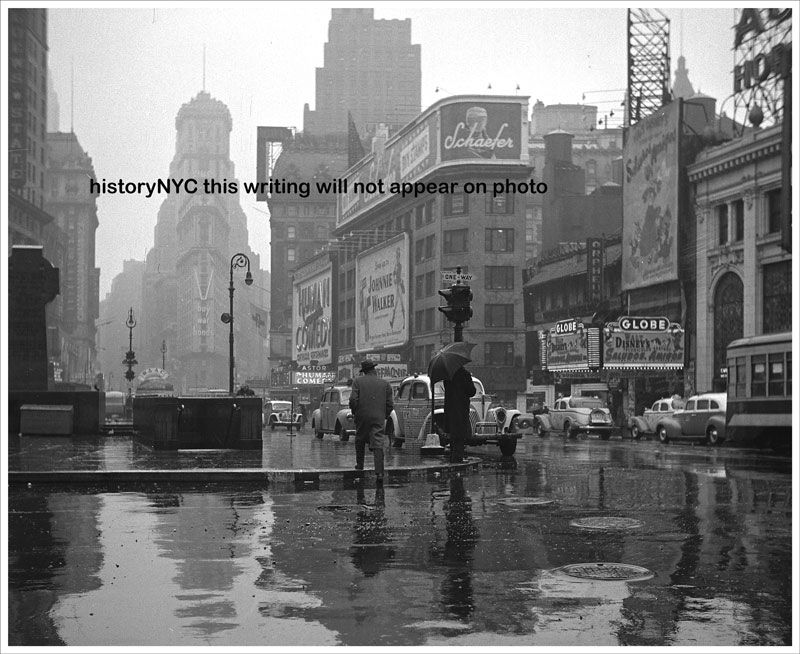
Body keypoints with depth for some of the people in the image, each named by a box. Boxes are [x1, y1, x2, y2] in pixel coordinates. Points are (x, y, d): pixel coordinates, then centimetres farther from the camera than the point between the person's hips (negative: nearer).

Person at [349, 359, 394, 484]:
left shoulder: (358, 381, 1)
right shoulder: (385, 384, 7)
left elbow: (353, 399, -9)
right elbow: (390, 404, 5)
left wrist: (354, 413, 7)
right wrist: (385, 416, 19)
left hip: (362, 417, -1)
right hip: (379, 418, 1)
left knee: (360, 441, 23)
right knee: (378, 445, -4)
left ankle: (360, 464, 30)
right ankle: (379, 473, -14)